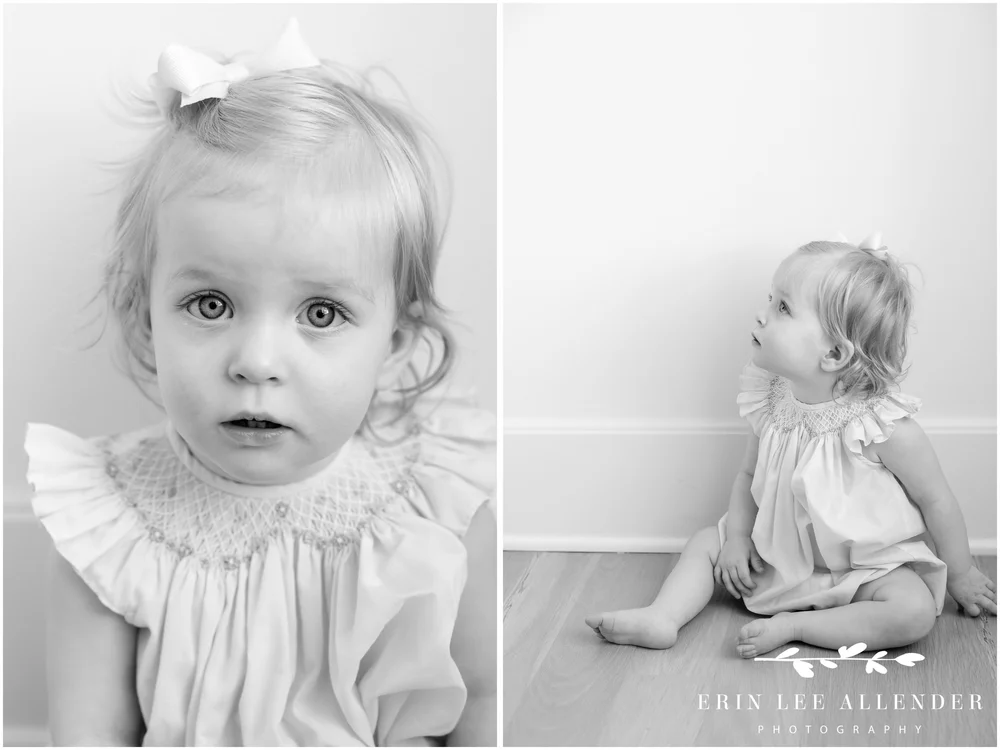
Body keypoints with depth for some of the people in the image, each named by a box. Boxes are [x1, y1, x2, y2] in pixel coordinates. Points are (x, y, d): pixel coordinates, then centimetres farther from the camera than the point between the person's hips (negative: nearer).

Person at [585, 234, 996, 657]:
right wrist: (737, 535, -7)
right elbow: (749, 475, 7)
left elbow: (936, 500, -14)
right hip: (783, 554, 5)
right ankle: (662, 618, -9)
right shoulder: (771, 404, -10)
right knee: (707, 541, 4)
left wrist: (961, 575, -4)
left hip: (867, 567, -5)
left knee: (916, 611, -30)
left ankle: (792, 626, -25)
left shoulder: (886, 426, -26)